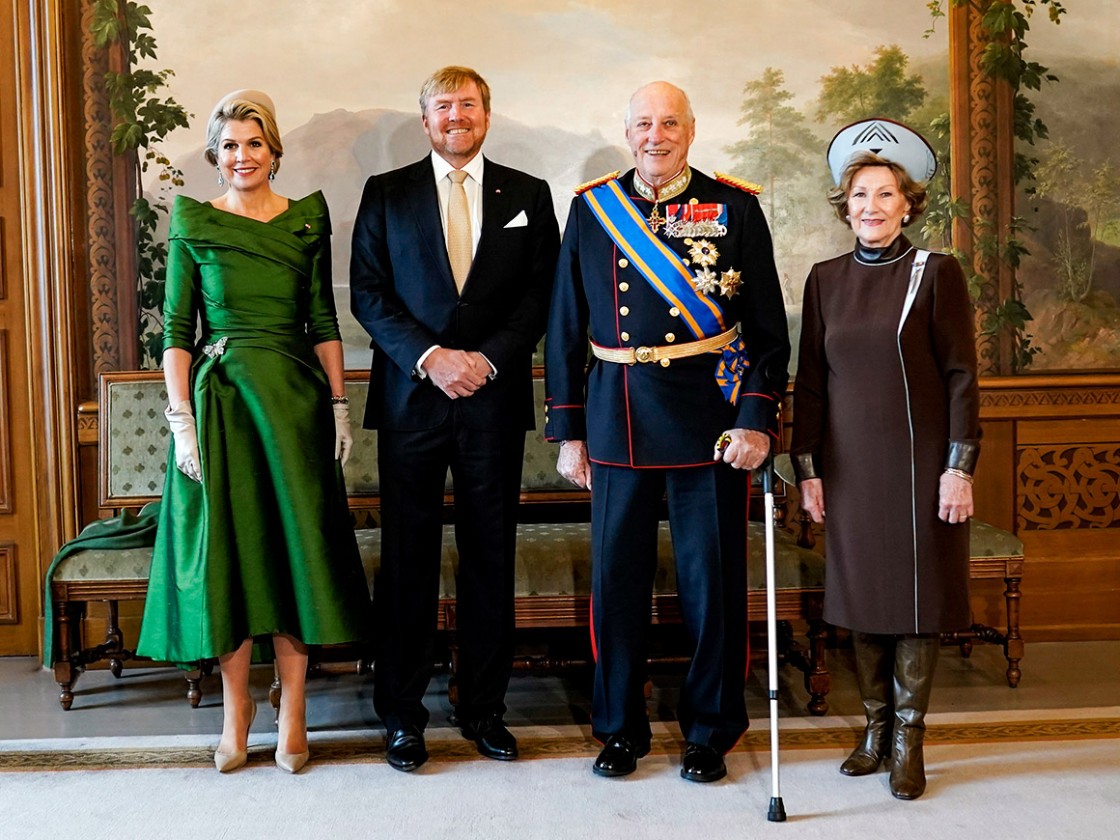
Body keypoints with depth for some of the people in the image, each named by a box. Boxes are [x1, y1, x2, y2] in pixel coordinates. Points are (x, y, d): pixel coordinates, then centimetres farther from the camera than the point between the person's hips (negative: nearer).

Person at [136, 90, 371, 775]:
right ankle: (237, 704, 18)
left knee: (296, 544, 3)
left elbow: (324, 321, 7)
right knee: (225, 549, 3)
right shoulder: (193, 225, 3)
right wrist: (182, 418, -8)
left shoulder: (307, 220, 6)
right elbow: (177, 329, 0)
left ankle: (293, 710, 14)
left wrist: (340, 405, 0)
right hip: (219, 400, -1)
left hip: (294, 398, 1)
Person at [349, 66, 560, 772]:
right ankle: (403, 713, 13)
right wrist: (429, 357, -11)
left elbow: (542, 294, 4)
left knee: (491, 557, 6)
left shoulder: (528, 196, 10)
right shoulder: (386, 194, 8)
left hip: (495, 397, 1)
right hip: (411, 397, -1)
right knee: (408, 558, 2)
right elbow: (367, 293, 1)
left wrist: (487, 358, -9)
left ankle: (485, 707, 18)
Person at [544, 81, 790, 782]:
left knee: (713, 582, 6)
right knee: (617, 579, 8)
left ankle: (711, 730, 23)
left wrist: (757, 421, -8)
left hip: (710, 419, -2)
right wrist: (569, 432, 5)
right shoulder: (591, 207, 8)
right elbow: (566, 329, 9)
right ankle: (621, 726, 26)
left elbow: (768, 327, 1)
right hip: (617, 423, 2)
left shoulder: (735, 208, 2)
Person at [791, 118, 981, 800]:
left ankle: (909, 738, 15)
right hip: (850, 464, 3)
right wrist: (808, 467, 5)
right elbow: (811, 378, 8)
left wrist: (960, 467, -10)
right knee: (861, 595, 9)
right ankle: (877, 726, 23)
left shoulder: (936, 272, -4)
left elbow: (962, 375, -5)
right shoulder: (826, 280, 6)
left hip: (919, 461, -3)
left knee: (916, 594, 3)